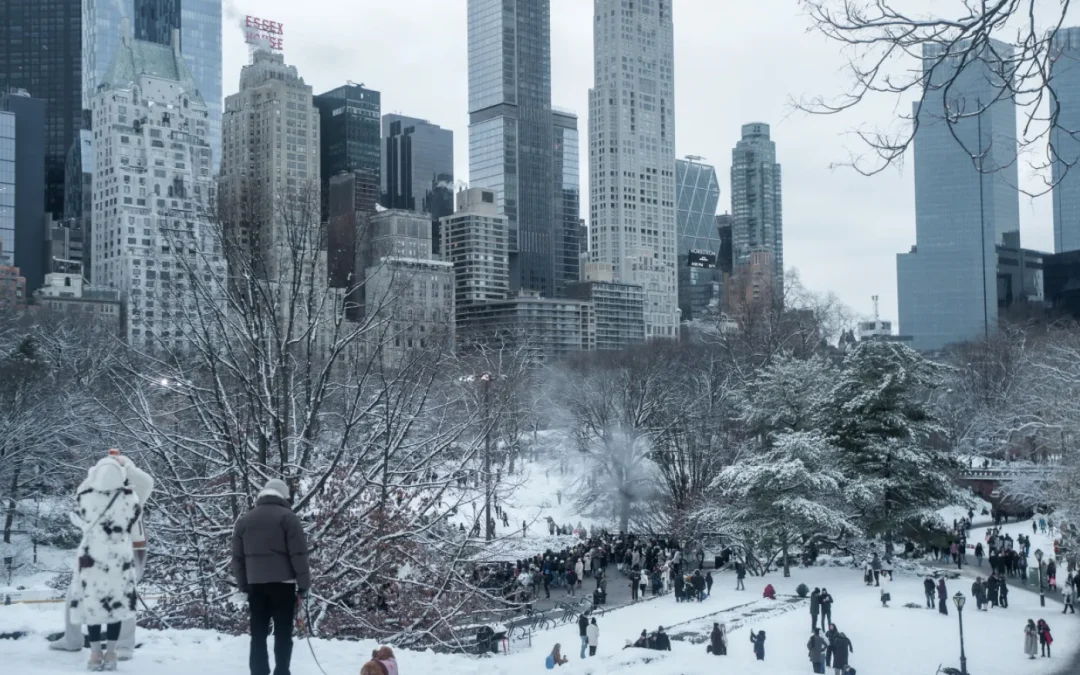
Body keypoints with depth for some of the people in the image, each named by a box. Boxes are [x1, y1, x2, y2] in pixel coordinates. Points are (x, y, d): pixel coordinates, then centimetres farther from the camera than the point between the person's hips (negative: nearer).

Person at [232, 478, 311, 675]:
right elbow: (299, 554, -7)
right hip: (282, 584, -4)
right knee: (283, 633, 0)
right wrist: (304, 584, -2)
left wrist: (243, 585, 18)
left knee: (258, 634, 8)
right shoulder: (287, 517, -3)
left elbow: (237, 558, 14)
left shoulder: (243, 520, 13)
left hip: (255, 585, 4)